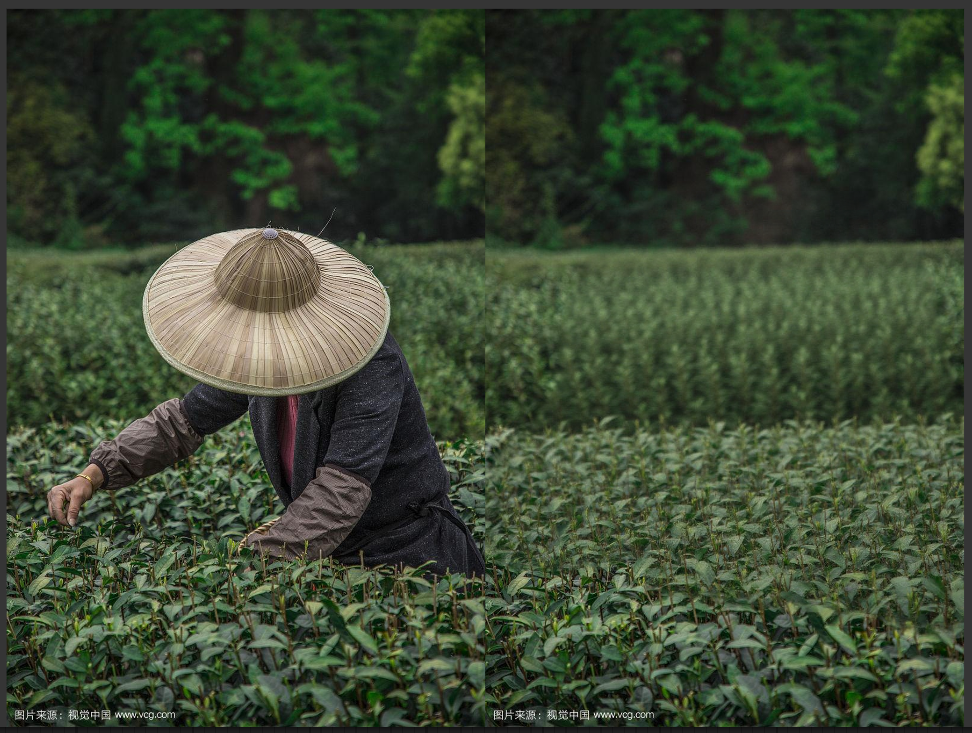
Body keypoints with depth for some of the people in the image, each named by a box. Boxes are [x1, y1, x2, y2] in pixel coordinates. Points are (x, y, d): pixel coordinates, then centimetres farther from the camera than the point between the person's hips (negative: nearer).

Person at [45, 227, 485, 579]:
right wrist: (94, 475, -5)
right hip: (323, 550, 6)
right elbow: (184, 420, 9)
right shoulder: (254, 351, -4)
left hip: (403, 557, -6)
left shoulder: (373, 365, -28)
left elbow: (339, 496, -35)